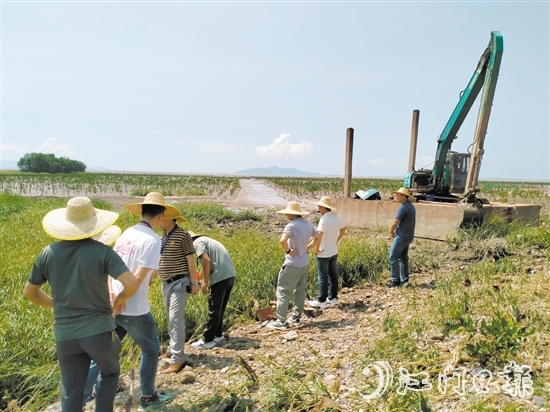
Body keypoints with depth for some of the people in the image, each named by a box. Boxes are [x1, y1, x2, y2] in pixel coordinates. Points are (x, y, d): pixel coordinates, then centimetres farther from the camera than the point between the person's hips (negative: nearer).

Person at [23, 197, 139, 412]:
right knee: (111, 373, 25)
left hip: (65, 335, 3)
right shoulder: (102, 251, -13)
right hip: (99, 331, -3)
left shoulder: (48, 253, -2)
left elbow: (29, 292, 10)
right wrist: (122, 297, 0)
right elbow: (132, 284, -22)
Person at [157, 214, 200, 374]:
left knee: (176, 318, -10)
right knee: (170, 319, 17)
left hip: (179, 283, -8)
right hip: (165, 283, 8)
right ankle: (172, 349, 30)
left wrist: (194, 282, -13)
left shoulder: (183, 235, -12)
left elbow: (190, 260, -12)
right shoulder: (162, 237, 11)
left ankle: (178, 358, -6)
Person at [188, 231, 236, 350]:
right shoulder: (205, 240, 27)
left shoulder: (197, 242, 0)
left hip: (220, 277, -9)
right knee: (219, 308, 19)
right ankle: (217, 335, 27)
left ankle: (207, 340, 7)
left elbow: (206, 260, -16)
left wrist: (205, 282, -12)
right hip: (229, 275, 9)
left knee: (214, 309, -1)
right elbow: (206, 266, 31)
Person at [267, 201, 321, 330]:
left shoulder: (291, 225, -19)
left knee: (283, 291, 1)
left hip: (292, 264, -8)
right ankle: (296, 318, 23)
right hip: (305, 264, 8)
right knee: (300, 291, 15)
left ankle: (281, 321, 4)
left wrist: (288, 250, -18)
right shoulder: (308, 224, 6)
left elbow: (282, 240, -34)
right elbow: (318, 237, 21)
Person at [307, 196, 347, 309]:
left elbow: (318, 236, -32)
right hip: (334, 252, 8)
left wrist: (315, 248, -20)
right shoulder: (336, 217, 2)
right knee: (333, 275, 15)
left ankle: (321, 301, 11)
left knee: (323, 277, 2)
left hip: (323, 253, -8)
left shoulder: (324, 219, -23)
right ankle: (333, 298, 25)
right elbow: (343, 229, 20)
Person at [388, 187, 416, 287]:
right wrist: (395, 230, 12)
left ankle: (396, 280, -2)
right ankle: (404, 280, 17)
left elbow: (395, 223, -18)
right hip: (408, 236, 9)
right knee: (403, 258, 14)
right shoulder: (411, 206, 12)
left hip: (402, 236, -9)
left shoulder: (403, 207, -18)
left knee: (393, 257, -4)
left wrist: (391, 231, 1)